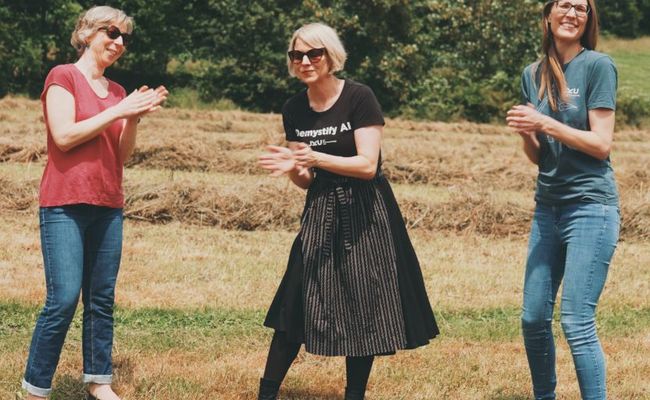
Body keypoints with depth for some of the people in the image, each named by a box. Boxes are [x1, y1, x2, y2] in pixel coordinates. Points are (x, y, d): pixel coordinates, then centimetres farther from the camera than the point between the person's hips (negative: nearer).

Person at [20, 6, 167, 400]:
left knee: (103, 299, 6)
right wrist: (118, 111, -13)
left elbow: (122, 154, 13)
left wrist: (135, 117, -4)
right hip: (65, 206, -6)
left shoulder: (117, 91, 15)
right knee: (64, 300, -12)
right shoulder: (63, 76, -3)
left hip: (108, 207, 6)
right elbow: (64, 136, -13)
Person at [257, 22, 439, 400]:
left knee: (363, 310, -1)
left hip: (364, 213, -4)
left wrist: (316, 158, -29)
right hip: (321, 212, 4)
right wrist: (292, 168, -12)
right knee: (294, 307, 1)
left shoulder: (359, 98, -11)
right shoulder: (294, 110, 4)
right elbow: (307, 181, 11)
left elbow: (367, 165, -17)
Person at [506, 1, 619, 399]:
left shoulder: (598, 66, -7)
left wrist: (546, 124, -17)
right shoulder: (534, 75, 11)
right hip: (548, 206, 6)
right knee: (533, 319, 7)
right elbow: (537, 156, 13)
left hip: (591, 206, -6)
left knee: (577, 322, -11)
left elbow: (601, 144, -10)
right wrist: (525, 132, -7)